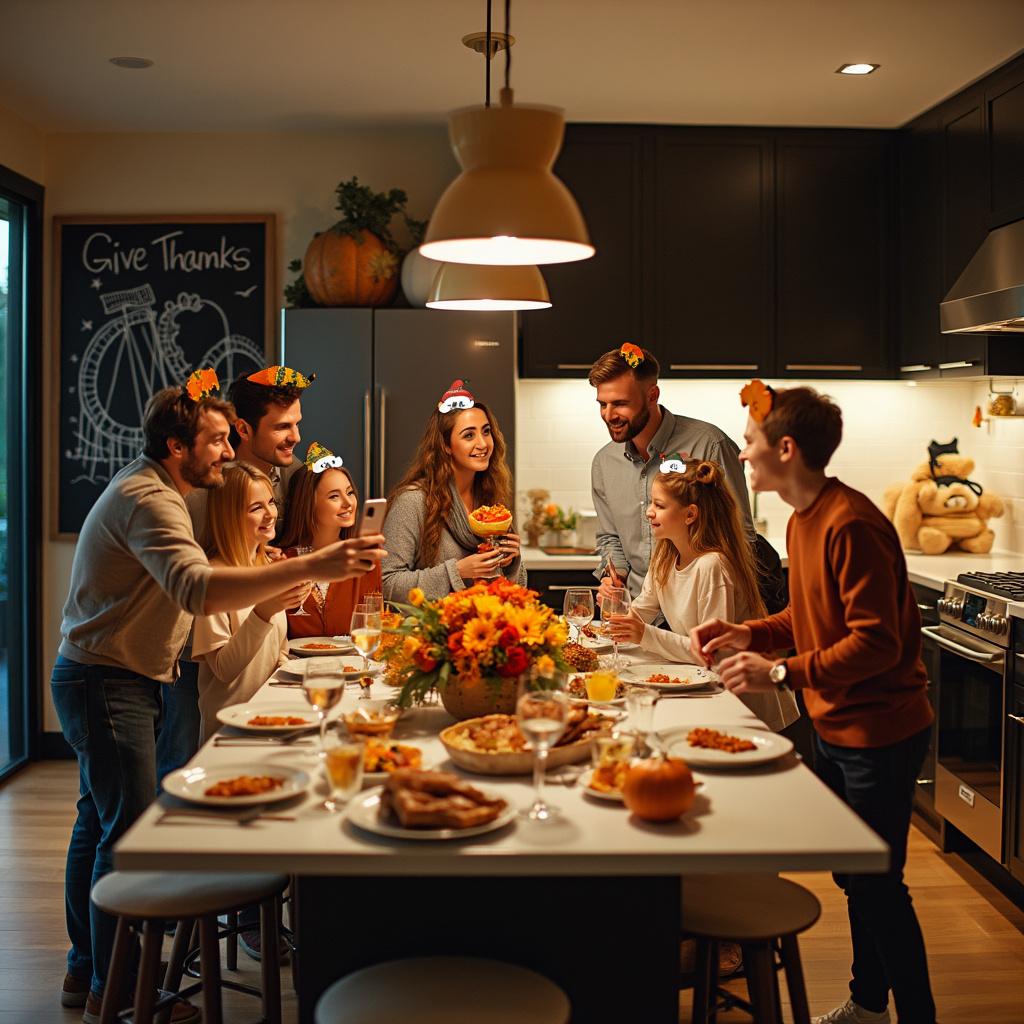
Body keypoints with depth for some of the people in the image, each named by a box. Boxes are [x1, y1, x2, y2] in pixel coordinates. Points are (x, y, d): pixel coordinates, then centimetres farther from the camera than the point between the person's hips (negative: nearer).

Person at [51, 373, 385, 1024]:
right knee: (128, 834, -7)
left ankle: (86, 970, 30)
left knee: (100, 823, 18)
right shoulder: (149, 500, -23)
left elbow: (183, 586, 15)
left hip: (106, 679, 11)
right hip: (109, 684, -11)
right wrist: (310, 567, -48)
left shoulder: (152, 488, 13)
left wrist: (266, 582, 0)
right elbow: (196, 588, -40)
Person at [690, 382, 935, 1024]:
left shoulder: (851, 525, -23)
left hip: (879, 734, -10)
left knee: (879, 886, 0)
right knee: (854, 876, 21)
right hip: (834, 728, 10)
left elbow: (877, 642, -26)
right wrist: (748, 633, 2)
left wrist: (781, 672, -28)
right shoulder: (804, 520, 8)